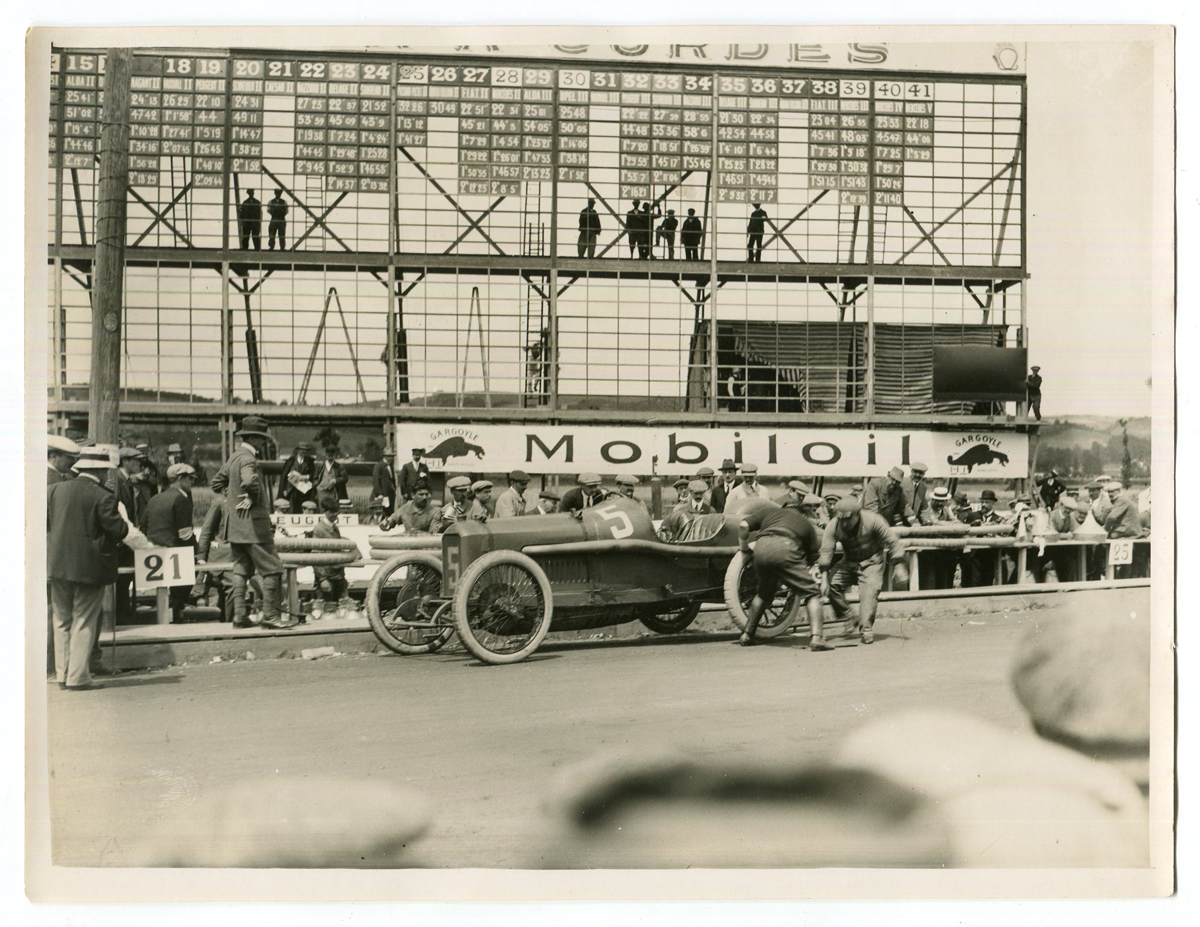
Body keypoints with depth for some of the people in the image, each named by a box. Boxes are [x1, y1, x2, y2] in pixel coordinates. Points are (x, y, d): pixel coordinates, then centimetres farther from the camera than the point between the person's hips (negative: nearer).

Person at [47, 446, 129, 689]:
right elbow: (118, 530, -15)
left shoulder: (55, 490, 3)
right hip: (89, 566, -5)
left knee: (62, 621, 14)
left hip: (58, 565, 5)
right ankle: (78, 676, 3)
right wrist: (125, 525, 5)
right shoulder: (103, 496, -13)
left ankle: (62, 674, 16)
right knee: (84, 623, 3)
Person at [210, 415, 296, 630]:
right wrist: (255, 498, -17)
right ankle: (270, 615, -5)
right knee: (272, 569, -4)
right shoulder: (247, 458, -15)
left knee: (241, 569, 12)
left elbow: (216, 483, 25)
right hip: (252, 524, -10)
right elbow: (250, 481, -35)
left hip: (235, 525, 10)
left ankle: (239, 615, 12)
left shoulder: (234, 457, 15)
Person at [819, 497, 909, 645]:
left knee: (869, 592, -22)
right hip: (848, 562, 3)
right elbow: (826, 551, -15)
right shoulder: (833, 526, -17)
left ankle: (866, 629, -17)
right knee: (832, 584, -16)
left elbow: (893, 542, -16)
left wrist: (899, 567, -16)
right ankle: (848, 619, 0)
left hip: (871, 561, -3)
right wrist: (824, 579, -21)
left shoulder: (873, 520, -24)